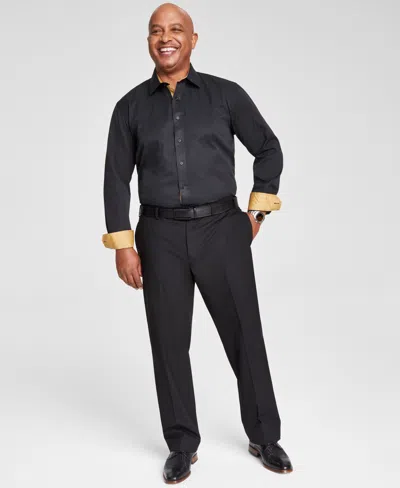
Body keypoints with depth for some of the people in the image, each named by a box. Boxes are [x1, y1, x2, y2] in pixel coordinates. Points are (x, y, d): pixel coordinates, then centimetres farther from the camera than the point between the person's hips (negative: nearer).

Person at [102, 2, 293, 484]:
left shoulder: (226, 94, 3)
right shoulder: (130, 106, 7)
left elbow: (269, 149, 11)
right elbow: (116, 179, 5)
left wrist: (257, 210, 5)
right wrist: (122, 246, -1)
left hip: (222, 230, -1)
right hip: (160, 237, 1)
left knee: (245, 335, 5)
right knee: (169, 341, 6)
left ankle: (264, 436, 24)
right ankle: (182, 444, 23)